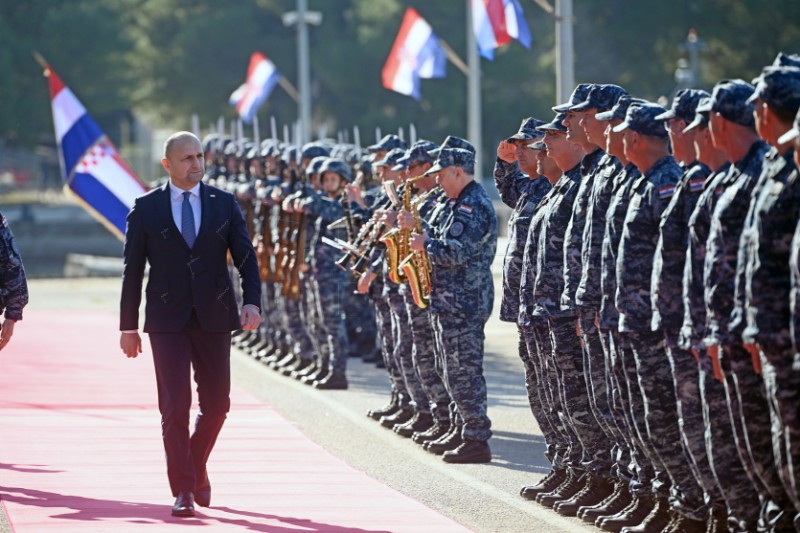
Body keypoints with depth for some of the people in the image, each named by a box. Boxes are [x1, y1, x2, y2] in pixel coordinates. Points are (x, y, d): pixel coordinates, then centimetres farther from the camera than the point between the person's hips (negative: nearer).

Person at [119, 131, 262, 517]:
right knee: (175, 406, -7)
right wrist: (128, 325, 2)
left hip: (214, 316, 2)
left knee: (216, 403, 7)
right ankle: (183, 490, -3)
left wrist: (251, 301, -13)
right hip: (167, 319, -2)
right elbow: (132, 269, 4)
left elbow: (245, 256, 4)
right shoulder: (146, 208, 2)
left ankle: (196, 467, 33)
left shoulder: (224, 204, 6)